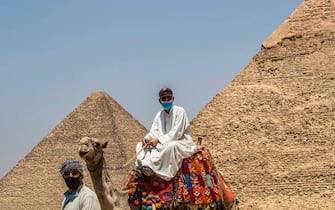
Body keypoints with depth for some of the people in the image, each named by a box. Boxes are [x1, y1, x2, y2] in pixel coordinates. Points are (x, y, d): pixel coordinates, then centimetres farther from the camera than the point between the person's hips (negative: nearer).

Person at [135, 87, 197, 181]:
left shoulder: (179, 111, -9)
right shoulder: (159, 115, 10)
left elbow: (176, 133, -16)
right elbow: (154, 132, 5)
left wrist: (159, 140, -23)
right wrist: (147, 138, -18)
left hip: (182, 143, -7)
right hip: (165, 144, 7)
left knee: (171, 146, -41)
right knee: (141, 145, -7)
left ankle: (152, 167, -40)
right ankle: (144, 164, -35)